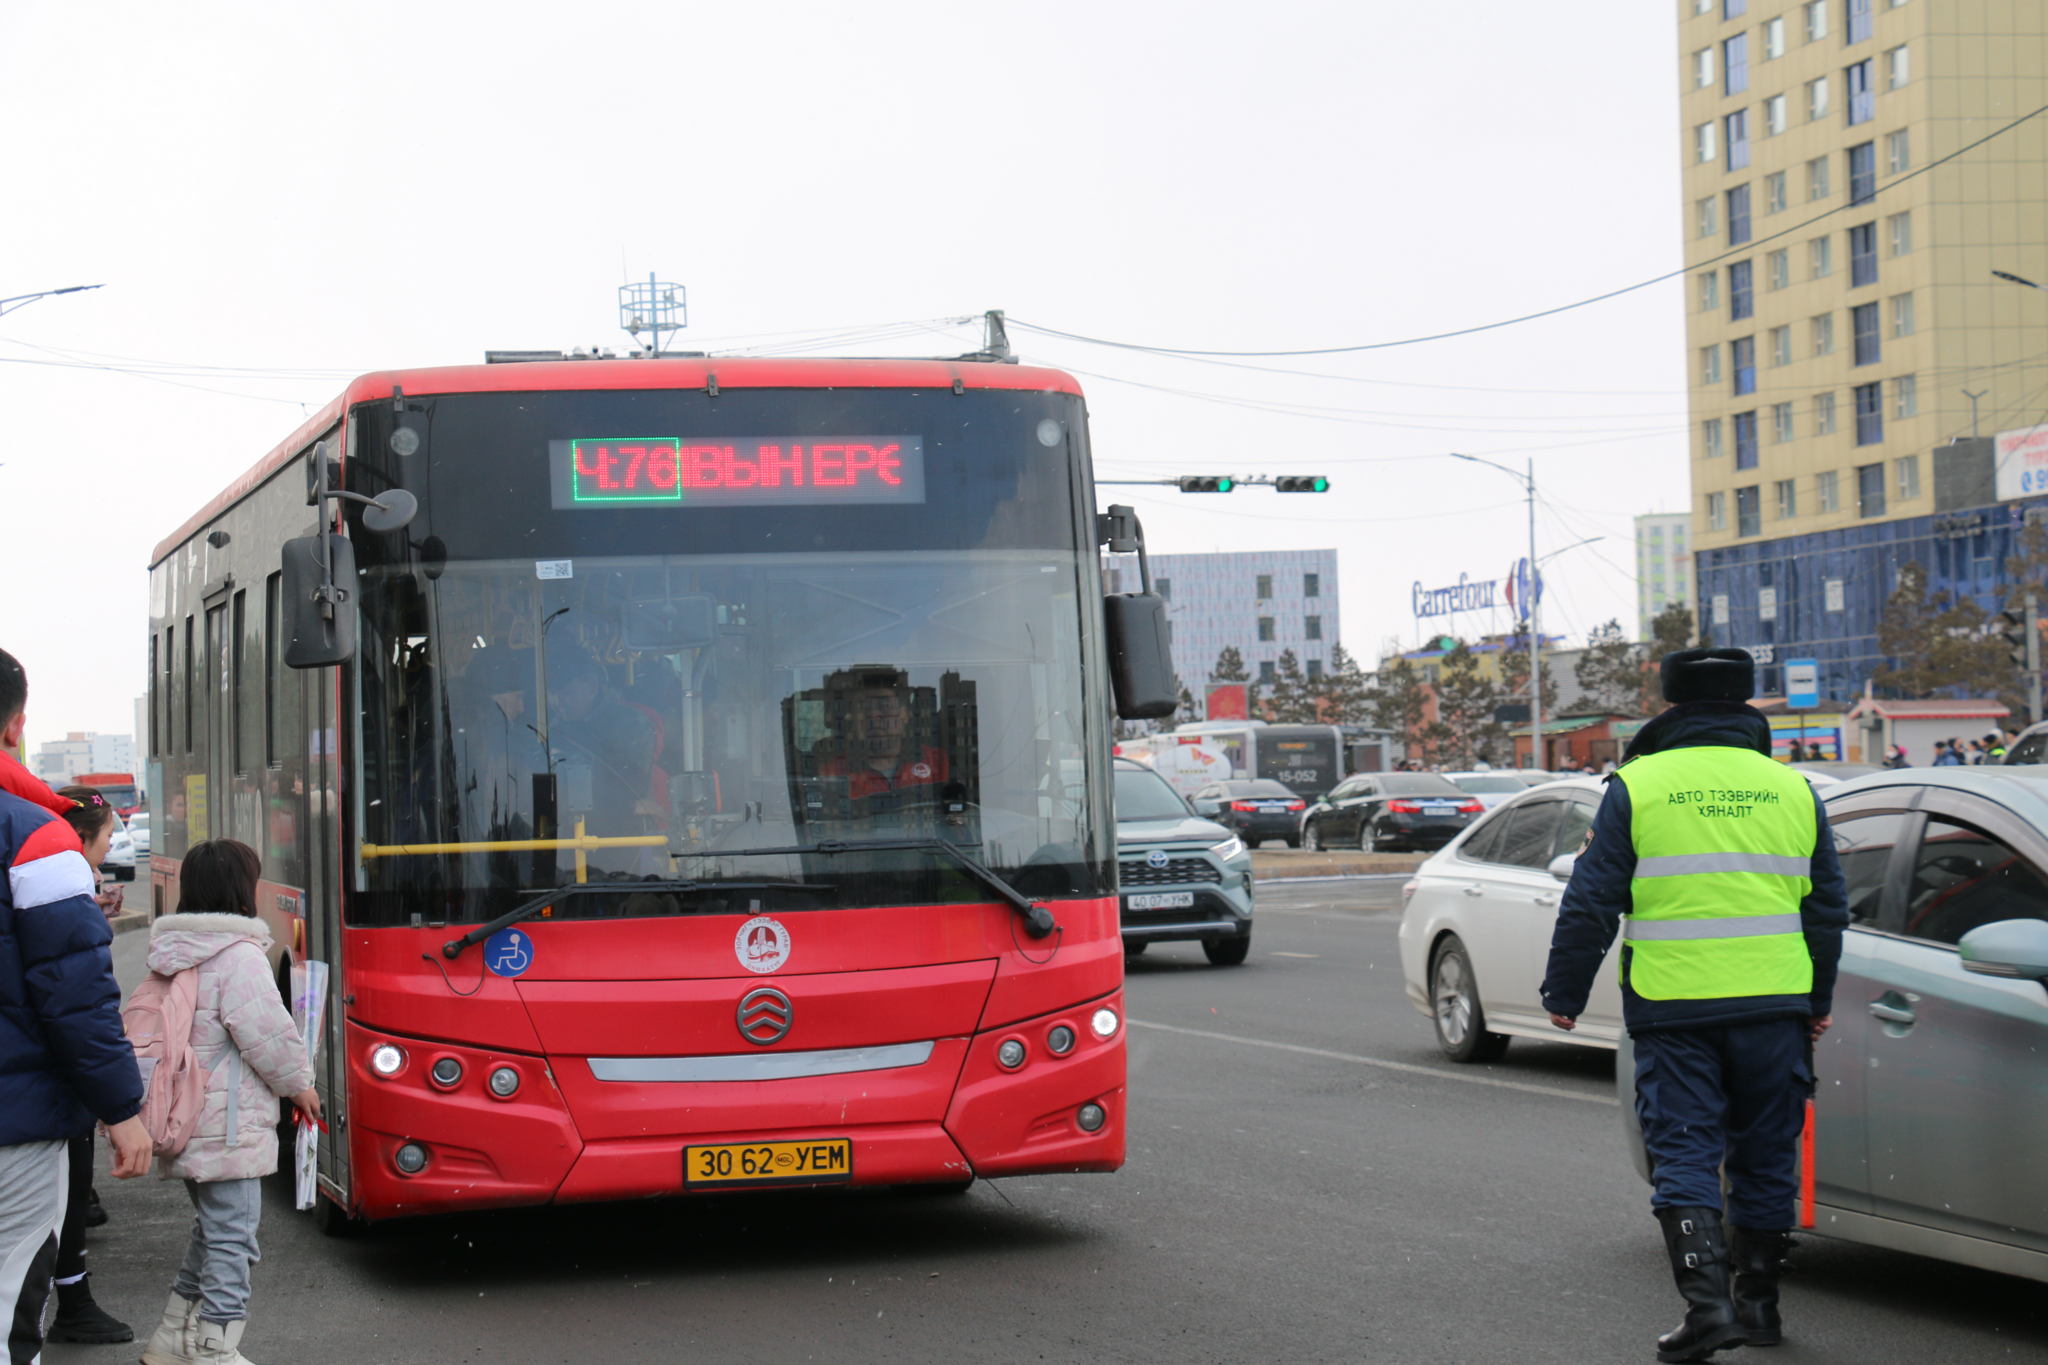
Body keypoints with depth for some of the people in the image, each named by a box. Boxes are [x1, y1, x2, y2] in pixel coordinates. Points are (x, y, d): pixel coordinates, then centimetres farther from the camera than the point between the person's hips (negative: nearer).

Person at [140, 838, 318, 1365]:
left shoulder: (173, 955, 13)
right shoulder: (239, 956, -15)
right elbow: (266, 1035, -17)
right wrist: (299, 1083, 0)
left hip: (184, 1119, 9)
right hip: (227, 1126, -9)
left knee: (212, 1227, 21)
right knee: (231, 1237, -4)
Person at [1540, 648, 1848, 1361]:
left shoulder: (1636, 786, -1)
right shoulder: (1793, 791, 9)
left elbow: (1590, 904, -1)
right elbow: (1828, 907, 16)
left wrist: (1564, 994, 8)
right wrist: (1819, 1000, 27)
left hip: (1674, 1009, -3)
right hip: (1775, 1005, 3)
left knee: (1684, 1156, 1)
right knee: (1765, 1155, 14)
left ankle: (1707, 1300, -12)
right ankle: (1758, 1299, 21)